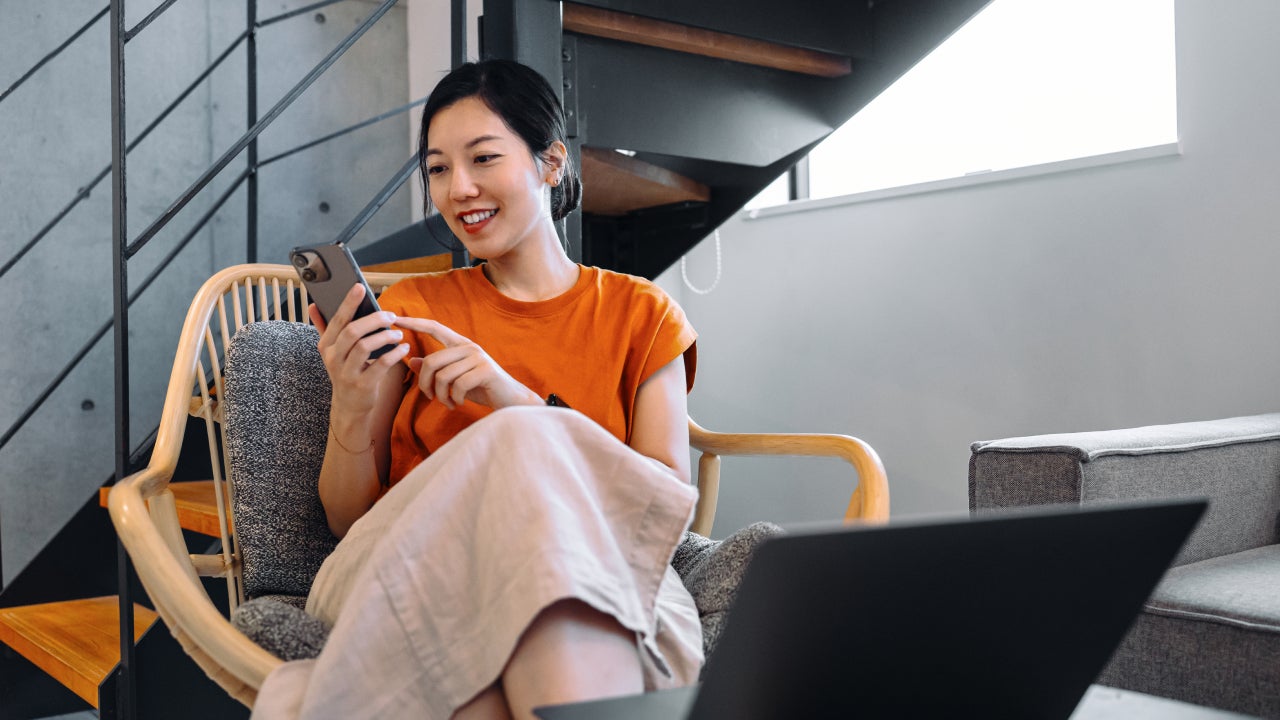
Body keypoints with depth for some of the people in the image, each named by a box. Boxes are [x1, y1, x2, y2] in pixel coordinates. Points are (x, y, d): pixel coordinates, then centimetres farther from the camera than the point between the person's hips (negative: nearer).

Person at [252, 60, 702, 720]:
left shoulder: (641, 315, 14)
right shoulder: (408, 310, 18)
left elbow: (672, 505, -1)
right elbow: (348, 519, 13)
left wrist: (523, 405, -13)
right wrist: (351, 405, -8)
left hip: (597, 590, 0)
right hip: (417, 577, 1)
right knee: (524, 445, -31)